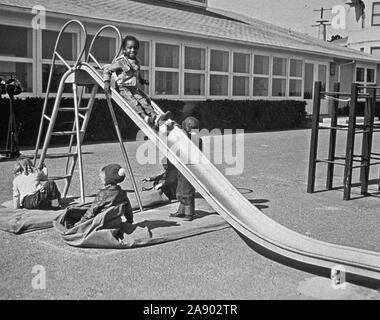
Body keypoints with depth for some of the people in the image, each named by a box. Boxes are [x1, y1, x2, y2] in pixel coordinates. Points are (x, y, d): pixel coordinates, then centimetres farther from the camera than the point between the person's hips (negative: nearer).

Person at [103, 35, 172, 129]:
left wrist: (142, 80, 28)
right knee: (133, 102, -25)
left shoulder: (137, 62, 13)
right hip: (123, 88, -6)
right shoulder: (121, 62, -9)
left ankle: (156, 118, -26)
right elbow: (107, 69, -8)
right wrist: (107, 82, -19)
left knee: (144, 101, -11)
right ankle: (145, 118, -41)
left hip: (134, 89, 6)